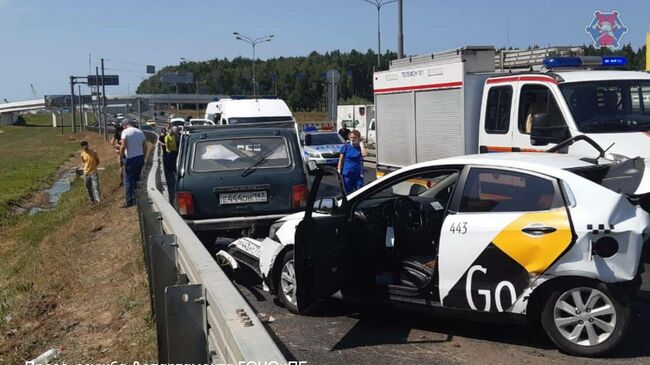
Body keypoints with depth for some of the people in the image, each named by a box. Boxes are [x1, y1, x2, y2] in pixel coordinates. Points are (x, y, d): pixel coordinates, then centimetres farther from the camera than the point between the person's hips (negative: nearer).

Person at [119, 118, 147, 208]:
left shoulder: (125, 132, -10)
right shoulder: (140, 132, 10)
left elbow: (123, 146, -20)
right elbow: (145, 147, 11)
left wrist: (121, 156, -7)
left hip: (131, 159, -6)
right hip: (140, 158, 6)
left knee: (128, 180, 1)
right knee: (137, 179, 16)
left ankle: (129, 201, 1)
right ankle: (136, 199, 20)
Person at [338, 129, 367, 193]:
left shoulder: (360, 147, 2)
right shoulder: (345, 147, -1)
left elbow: (364, 154, -20)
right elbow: (341, 160, 1)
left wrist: (361, 143, -11)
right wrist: (339, 172, -4)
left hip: (358, 174, 1)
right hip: (347, 174, -1)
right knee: (348, 192, 7)